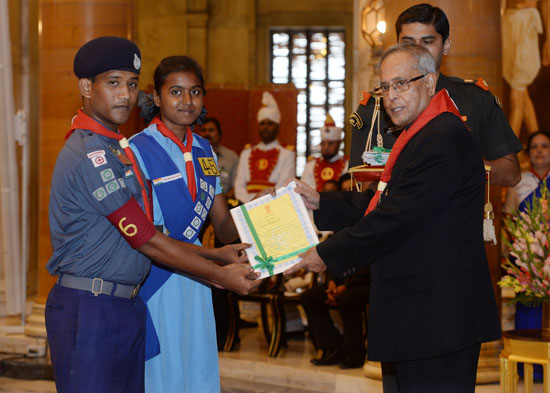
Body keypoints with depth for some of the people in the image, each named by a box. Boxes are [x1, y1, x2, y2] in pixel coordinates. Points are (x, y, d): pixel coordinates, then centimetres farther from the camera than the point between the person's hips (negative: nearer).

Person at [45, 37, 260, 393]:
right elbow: (144, 240, -14)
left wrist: (216, 255, 14)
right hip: (89, 310, -10)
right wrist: (220, 276, -7)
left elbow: (141, 236, 17)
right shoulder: (91, 155, -15)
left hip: (127, 307, 10)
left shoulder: (116, 150, 17)